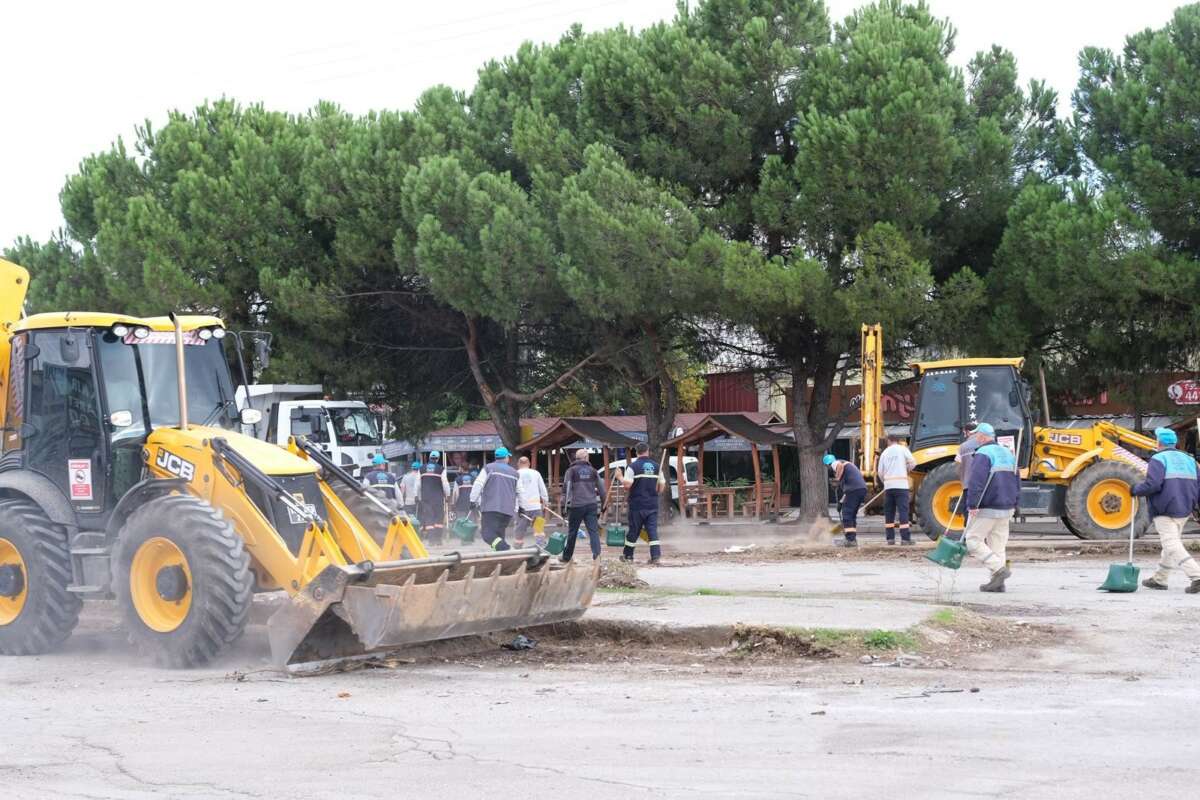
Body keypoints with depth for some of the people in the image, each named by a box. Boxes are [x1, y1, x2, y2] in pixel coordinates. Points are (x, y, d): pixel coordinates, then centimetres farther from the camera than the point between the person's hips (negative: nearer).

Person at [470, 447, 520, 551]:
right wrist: (516, 509, 31)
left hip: (491, 508, -5)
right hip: (508, 510, 5)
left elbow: (478, 485, -5)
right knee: (499, 534, 13)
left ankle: (506, 550, -32)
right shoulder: (514, 472, 18)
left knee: (488, 533, -12)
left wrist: (473, 500, 2)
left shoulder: (489, 468, 2)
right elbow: (518, 492, 24)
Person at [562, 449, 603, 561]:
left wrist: (567, 502, -3)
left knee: (572, 532, 10)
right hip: (592, 505, 2)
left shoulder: (571, 470, 3)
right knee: (593, 530, -4)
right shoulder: (592, 470, 11)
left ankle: (567, 556, 23)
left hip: (576, 505, -2)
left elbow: (566, 488, -5)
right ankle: (597, 554, -22)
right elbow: (601, 488, 12)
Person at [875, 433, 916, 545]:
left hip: (888, 485, 3)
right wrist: (906, 470, 11)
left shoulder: (885, 452, 12)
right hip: (901, 485, -3)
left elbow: (880, 472, 10)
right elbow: (913, 463, -8)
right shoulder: (903, 449, 3)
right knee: (903, 511, -5)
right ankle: (905, 538, -10)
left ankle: (890, 538, 8)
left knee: (889, 512, 10)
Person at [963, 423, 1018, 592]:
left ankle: (999, 569, -14)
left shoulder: (983, 454, -11)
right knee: (998, 545, 10)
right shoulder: (1008, 453, 15)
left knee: (973, 540, -2)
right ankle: (997, 583, 8)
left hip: (986, 508, -8)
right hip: (1006, 508, 8)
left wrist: (972, 505, -21)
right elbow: (1017, 481, 20)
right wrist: (1013, 505, 23)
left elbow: (976, 482, -21)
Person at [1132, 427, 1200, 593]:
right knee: (1171, 544, 19)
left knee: (1172, 546, -10)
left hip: (1165, 511, -8)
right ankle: (1159, 579, 29)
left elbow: (1152, 485, -21)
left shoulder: (1158, 459, -9)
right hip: (1184, 511, 8)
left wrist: (1136, 490, -5)